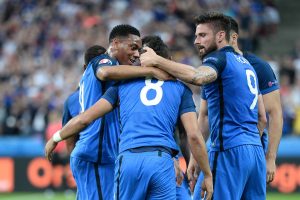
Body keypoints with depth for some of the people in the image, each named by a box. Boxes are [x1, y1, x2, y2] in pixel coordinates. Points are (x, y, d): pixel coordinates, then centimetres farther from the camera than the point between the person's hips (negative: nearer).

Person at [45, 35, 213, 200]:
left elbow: (84, 118, 17)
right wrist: (208, 175, 13)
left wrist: (56, 138, 32)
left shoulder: (123, 84, 20)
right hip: (162, 161, -1)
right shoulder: (180, 88, 18)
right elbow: (194, 136, 6)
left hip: (128, 159, 1)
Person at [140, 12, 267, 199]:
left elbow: (197, 76, -29)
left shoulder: (219, 58, -4)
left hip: (230, 150, -9)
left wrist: (157, 60, -24)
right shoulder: (246, 64, 23)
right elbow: (262, 118, 24)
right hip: (256, 149, 9)